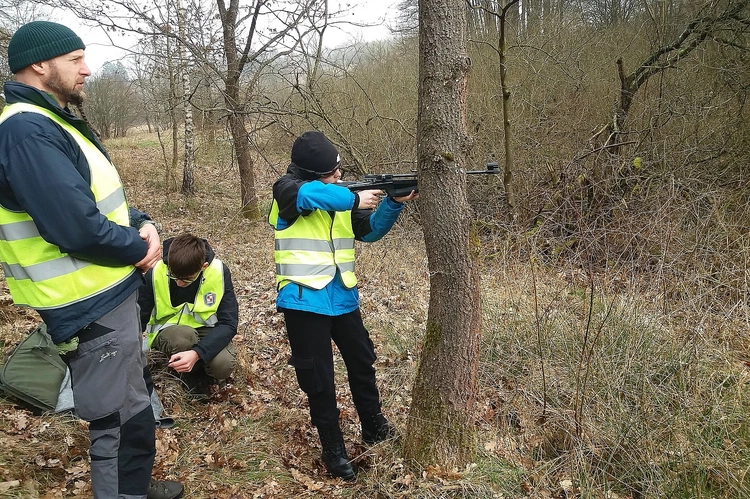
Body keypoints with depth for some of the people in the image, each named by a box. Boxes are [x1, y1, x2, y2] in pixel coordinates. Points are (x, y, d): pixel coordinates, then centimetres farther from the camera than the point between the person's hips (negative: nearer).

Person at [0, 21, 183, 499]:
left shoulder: (53, 122, 12)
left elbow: (102, 202, 16)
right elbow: (77, 228, -30)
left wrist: (142, 223, -3)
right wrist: (139, 249, -13)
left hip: (112, 294, 11)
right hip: (90, 308, -11)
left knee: (136, 399, 25)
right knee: (119, 418, 3)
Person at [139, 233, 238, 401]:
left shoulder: (219, 272, -21)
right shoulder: (155, 273, -20)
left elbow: (228, 323, -22)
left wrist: (197, 353, -38)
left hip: (206, 329, 0)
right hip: (169, 331, 0)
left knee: (223, 365, -31)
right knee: (183, 338, -37)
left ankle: (198, 367, 6)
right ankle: (192, 375, -3)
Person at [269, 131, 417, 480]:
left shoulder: (341, 196, 6)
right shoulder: (287, 190, -11)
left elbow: (370, 231, 10)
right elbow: (312, 195, -35)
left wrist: (394, 203, -4)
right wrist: (355, 200, -26)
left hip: (342, 297, 6)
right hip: (305, 300, -6)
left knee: (362, 363, 19)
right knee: (318, 381, 6)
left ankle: (373, 427, 40)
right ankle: (333, 450, 24)